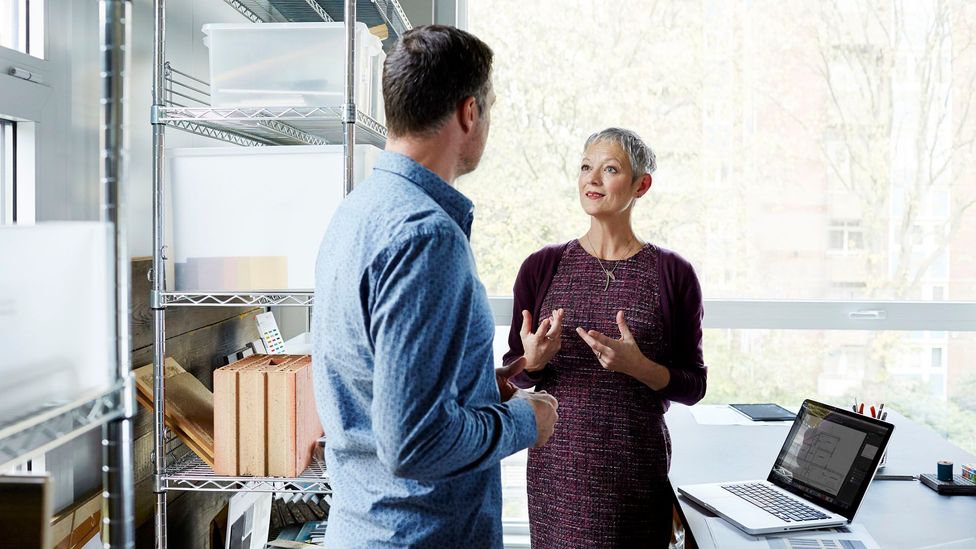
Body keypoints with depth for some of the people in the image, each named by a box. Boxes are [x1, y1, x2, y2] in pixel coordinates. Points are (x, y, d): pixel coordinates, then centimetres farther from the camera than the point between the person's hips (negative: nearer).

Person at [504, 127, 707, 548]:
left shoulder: (672, 273, -3)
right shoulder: (542, 267, 1)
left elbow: (693, 386, 0)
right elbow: (513, 374, 8)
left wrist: (637, 366, -18)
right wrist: (533, 360, -14)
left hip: (638, 465, -1)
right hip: (557, 463, 1)